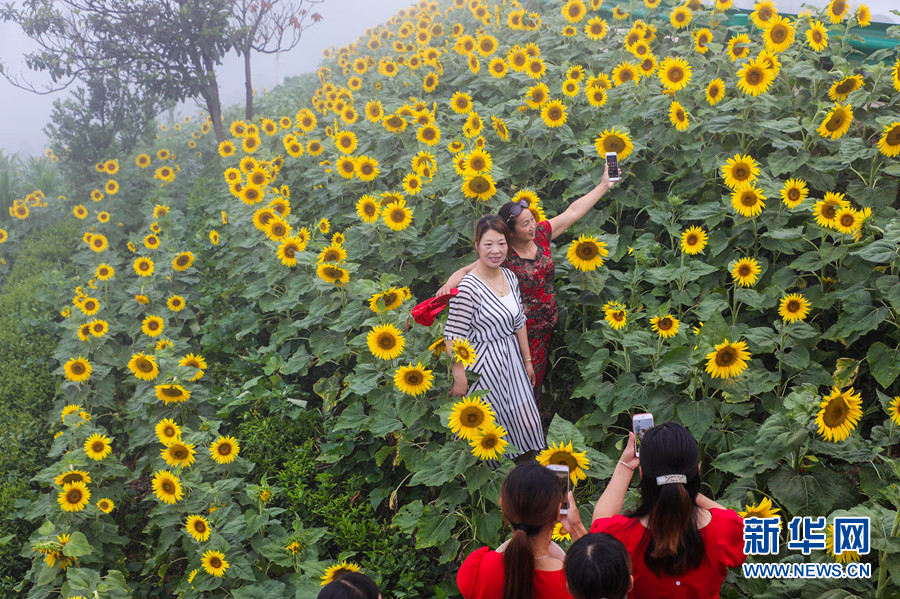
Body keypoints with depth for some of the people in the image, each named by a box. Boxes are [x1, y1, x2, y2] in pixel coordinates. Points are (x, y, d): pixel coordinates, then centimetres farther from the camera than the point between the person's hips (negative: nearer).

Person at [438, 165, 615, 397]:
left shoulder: (540, 234, -7)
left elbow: (573, 211, 0)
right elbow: (467, 271, -28)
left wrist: (604, 185, 2)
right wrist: (449, 284, -50)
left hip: (548, 324, 6)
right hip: (525, 331, -6)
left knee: (539, 374, 22)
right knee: (527, 380, 6)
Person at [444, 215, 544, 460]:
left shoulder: (510, 277, 1)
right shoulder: (468, 288, -24)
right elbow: (453, 336, -22)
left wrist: (527, 360, 15)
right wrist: (460, 379, -19)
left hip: (511, 360, 8)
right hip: (483, 365, -7)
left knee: (527, 424, 14)